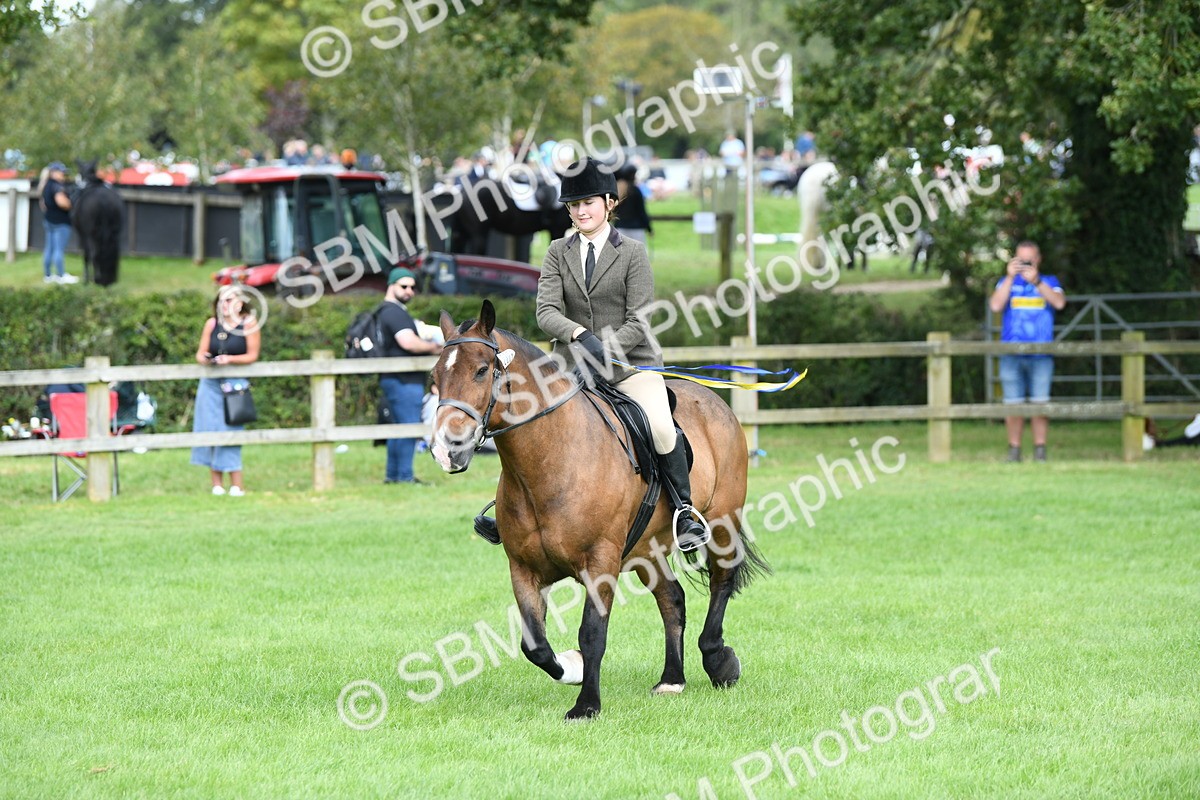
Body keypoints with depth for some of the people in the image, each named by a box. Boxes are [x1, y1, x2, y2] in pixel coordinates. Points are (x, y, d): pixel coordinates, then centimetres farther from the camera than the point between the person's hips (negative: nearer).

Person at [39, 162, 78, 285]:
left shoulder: (46, 186, 13)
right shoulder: (57, 186, -17)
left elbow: (43, 203, 22)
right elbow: (61, 202, -28)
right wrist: (70, 205, -11)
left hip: (48, 219, 10)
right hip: (60, 221, -10)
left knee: (49, 249, 13)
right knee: (60, 249, -6)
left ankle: (47, 275, 17)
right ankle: (61, 276, -4)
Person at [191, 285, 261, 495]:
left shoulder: (249, 324, -1)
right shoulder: (212, 324, 8)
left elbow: (252, 355, -5)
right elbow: (200, 353, 9)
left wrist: (230, 359, -19)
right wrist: (204, 358, -14)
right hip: (211, 383, 4)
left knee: (230, 430, -11)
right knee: (209, 428, -2)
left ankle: (237, 486, -8)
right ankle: (216, 484, 2)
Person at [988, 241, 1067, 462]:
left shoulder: (1049, 282, 11)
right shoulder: (1007, 283, 13)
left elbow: (1059, 303, -8)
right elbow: (996, 305, -4)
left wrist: (1036, 281, -18)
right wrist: (1011, 277, -10)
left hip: (1041, 354, -1)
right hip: (1011, 355, 1)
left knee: (1039, 404, -4)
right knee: (1013, 404, -1)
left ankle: (1040, 450, 1)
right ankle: (1014, 450, 5)